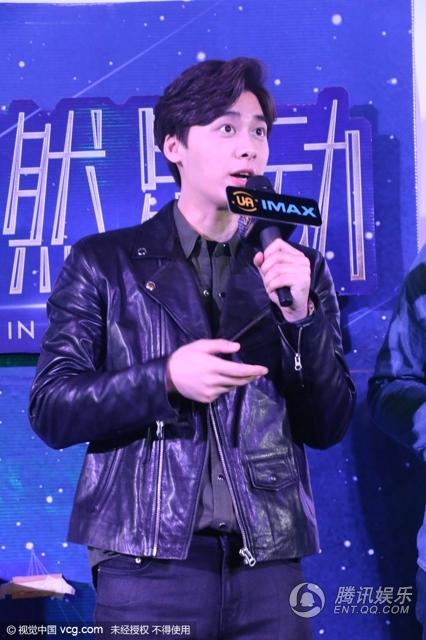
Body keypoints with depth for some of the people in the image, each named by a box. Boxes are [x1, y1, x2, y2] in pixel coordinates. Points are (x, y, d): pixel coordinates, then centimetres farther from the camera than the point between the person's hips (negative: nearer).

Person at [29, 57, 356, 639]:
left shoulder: (298, 268, 11)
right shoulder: (104, 263, 4)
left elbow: (328, 427, 7)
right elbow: (51, 410, -1)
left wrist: (300, 315, -8)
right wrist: (168, 378, -16)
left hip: (271, 563, 2)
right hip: (151, 561, -2)